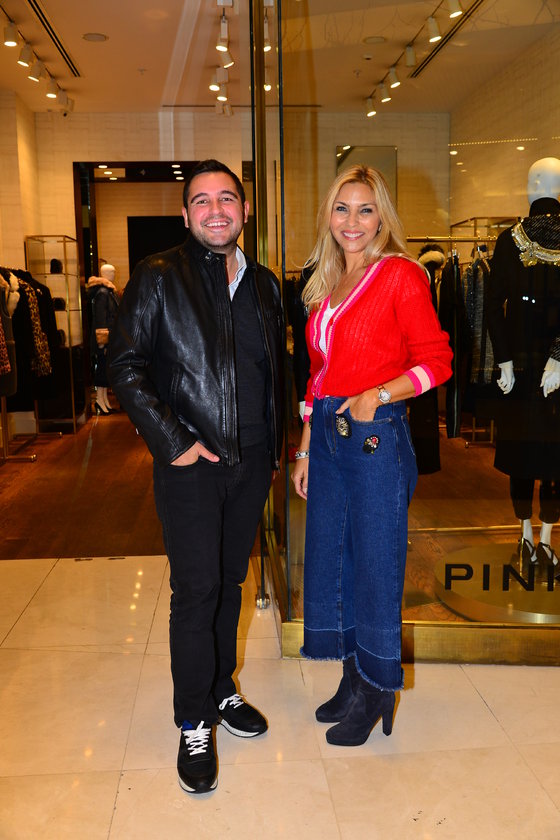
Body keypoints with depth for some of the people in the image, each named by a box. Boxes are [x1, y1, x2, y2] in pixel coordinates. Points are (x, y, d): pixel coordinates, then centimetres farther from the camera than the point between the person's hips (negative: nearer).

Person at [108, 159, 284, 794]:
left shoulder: (263, 284, 11)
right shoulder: (157, 279, -4)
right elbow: (125, 367, -8)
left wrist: (274, 443, 9)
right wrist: (172, 442, -13)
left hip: (251, 462, 5)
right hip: (189, 463, -4)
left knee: (230, 582, 16)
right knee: (195, 590, 0)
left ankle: (222, 690, 34)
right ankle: (194, 724, 17)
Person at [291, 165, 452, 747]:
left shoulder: (401, 275, -7)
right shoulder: (327, 286, 13)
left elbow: (436, 360, -8)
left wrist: (378, 396, -21)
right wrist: (305, 449, 13)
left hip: (376, 437, -7)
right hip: (327, 437, 7)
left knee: (375, 563, 4)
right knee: (330, 558, 14)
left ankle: (376, 691, 25)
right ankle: (354, 680, 33)